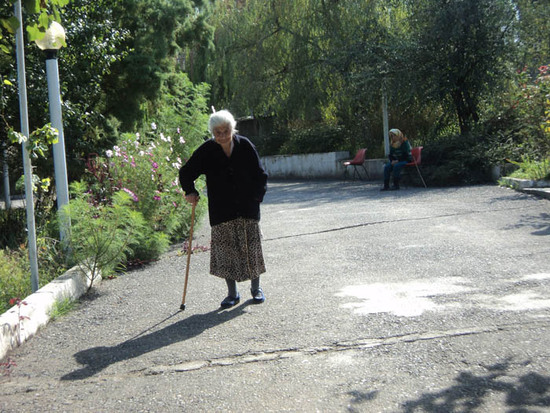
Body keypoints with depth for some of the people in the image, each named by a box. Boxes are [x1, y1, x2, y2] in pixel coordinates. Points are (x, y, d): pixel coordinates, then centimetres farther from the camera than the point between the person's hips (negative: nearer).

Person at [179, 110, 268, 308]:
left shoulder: (245, 146, -4)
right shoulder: (207, 150, -6)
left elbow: (260, 175, 5)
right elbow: (186, 172, 7)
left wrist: (257, 196, -3)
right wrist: (190, 192, -6)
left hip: (247, 208, 0)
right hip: (221, 212, 0)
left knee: (251, 246, 7)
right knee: (225, 250, 1)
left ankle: (256, 288, 25)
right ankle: (232, 293, 15)